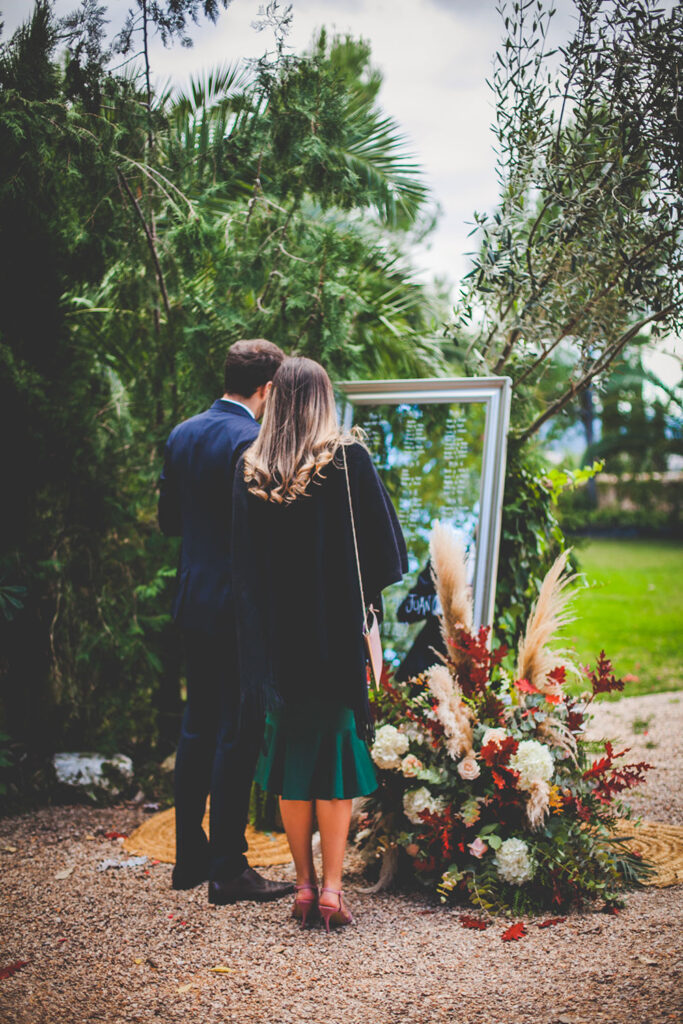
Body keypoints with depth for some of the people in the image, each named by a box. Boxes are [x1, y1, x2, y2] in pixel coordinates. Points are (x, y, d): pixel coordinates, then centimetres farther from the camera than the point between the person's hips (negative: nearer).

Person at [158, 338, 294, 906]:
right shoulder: (251, 443, -17)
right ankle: (228, 870, 4)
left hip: (193, 603, 8)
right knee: (237, 736, -1)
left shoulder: (181, 435, 8)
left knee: (198, 729, 16)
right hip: (240, 606, -8)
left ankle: (190, 858, 24)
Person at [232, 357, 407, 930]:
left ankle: (304, 885, 15)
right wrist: (367, 601, 9)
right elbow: (383, 545, -6)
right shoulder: (348, 458, -7)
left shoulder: (250, 470, 2)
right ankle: (331, 889, 3)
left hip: (275, 636, 3)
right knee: (337, 755, 4)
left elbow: (244, 564, 6)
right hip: (336, 633, -3)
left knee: (290, 753, 11)